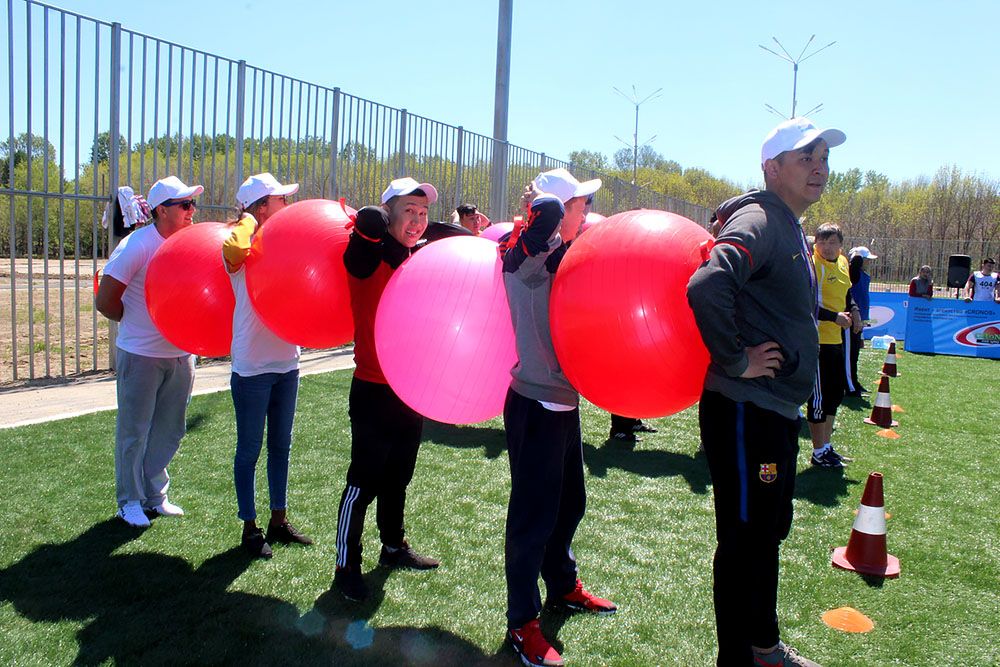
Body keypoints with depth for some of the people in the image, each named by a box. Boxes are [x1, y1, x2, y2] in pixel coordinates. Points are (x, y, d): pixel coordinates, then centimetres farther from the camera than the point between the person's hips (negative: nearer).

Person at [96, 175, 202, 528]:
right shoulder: (137, 246, -15)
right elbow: (104, 302, -12)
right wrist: (144, 325, -2)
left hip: (180, 354, 5)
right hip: (141, 356, -5)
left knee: (169, 431, 14)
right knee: (134, 432, 7)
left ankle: (155, 495, 31)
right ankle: (130, 502, 23)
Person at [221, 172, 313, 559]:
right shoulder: (244, 248, -13)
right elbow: (233, 250, -37)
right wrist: (247, 220, -17)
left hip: (286, 363, 7)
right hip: (252, 368, -7)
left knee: (281, 446, 17)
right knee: (250, 450, 7)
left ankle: (279, 520, 31)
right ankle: (250, 529, 21)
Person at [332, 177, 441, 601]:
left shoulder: (421, 258, 7)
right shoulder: (369, 256, -14)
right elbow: (368, 221, -32)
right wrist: (394, 233, -15)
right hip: (374, 390, -7)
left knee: (398, 477, 21)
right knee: (364, 481, 2)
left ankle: (393, 548, 38)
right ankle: (346, 566, 17)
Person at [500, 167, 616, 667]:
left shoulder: (559, 257, 11)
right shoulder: (525, 255, -16)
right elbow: (546, 214, -35)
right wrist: (539, 205, -12)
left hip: (564, 400, 9)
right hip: (536, 404, -9)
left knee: (569, 503, 23)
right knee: (533, 516, 1)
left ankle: (563, 587, 43)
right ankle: (522, 623, 16)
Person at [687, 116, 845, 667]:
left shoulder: (790, 229, 16)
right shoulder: (758, 222, -17)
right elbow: (706, 288, -36)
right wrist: (736, 361, -25)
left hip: (776, 409, 11)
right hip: (745, 412, -11)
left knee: (769, 531, 22)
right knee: (744, 539, 2)